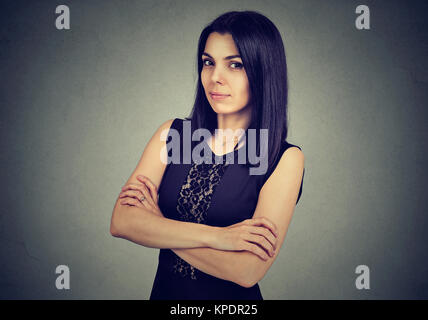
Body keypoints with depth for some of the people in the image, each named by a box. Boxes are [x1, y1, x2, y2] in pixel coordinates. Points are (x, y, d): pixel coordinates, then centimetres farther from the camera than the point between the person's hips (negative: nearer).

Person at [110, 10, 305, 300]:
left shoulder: (285, 158, -15)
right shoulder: (172, 133, -5)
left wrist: (155, 221, -17)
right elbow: (120, 221, -15)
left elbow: (247, 271, -23)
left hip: (232, 298, -3)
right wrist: (215, 236, -24)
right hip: (164, 291, 3)